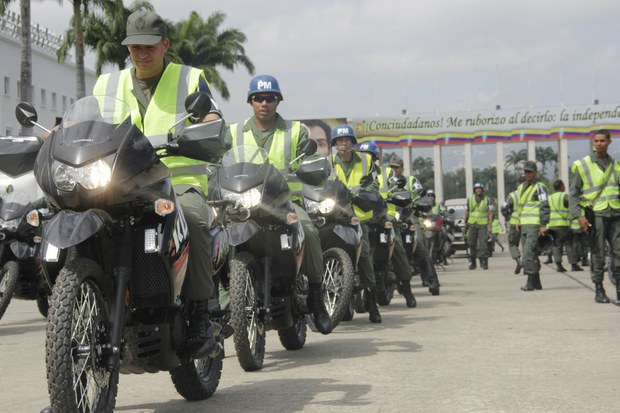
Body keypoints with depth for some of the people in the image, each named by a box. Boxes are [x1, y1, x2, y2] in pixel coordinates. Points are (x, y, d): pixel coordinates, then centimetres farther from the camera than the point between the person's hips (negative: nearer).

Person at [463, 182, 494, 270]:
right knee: (471, 244, 1)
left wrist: (489, 225, -8)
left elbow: (490, 213, 0)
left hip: (483, 224, -3)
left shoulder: (488, 200, 2)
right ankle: (472, 262, 10)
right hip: (472, 224, 3)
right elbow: (467, 211, 15)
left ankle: (485, 262, -7)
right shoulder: (470, 199, 9)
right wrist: (465, 222, 8)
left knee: (483, 244, -10)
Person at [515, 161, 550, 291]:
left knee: (529, 253, -14)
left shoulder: (539, 187, -6)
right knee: (531, 255, 10)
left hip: (535, 226, -8)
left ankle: (531, 282, -11)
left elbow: (545, 206, -12)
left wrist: (543, 224, -18)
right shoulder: (521, 187, 19)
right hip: (524, 226, 8)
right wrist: (519, 221, 21)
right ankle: (536, 282, 17)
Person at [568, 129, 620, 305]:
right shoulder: (582, 165, 3)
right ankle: (599, 290, 8)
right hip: (595, 214, -3)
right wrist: (578, 216, -10)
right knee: (597, 254, -1)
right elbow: (573, 194, 1)